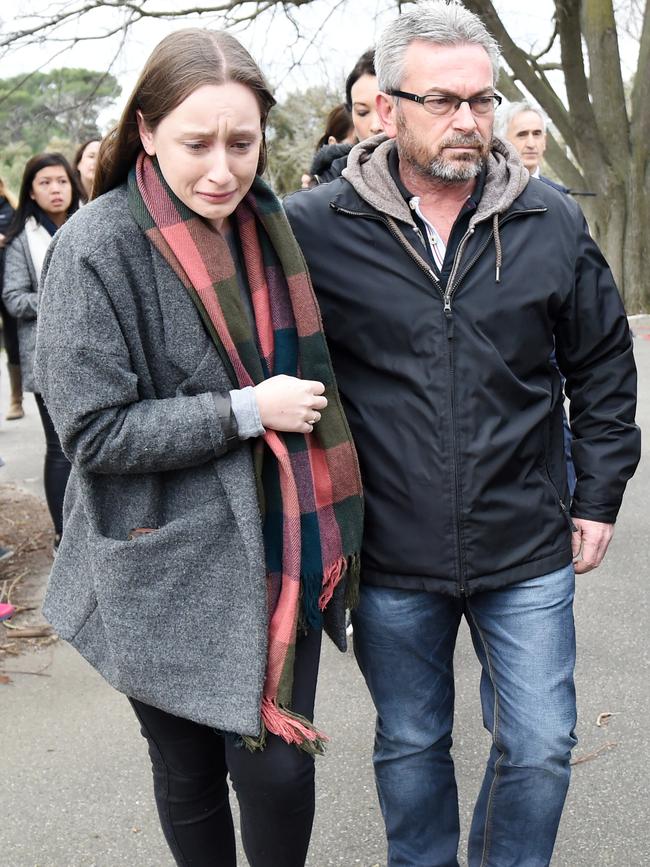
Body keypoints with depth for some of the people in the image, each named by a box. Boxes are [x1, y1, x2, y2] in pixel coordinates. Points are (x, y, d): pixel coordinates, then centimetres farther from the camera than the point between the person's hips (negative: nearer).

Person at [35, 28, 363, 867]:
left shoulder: (271, 222, 5)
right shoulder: (97, 249, -14)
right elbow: (94, 431, -16)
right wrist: (247, 411, -18)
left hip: (280, 554, 4)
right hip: (171, 571, -4)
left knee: (280, 769, 7)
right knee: (190, 773, 13)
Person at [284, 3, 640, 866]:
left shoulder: (553, 223, -2)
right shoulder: (316, 228, -9)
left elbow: (604, 366, 8)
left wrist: (598, 496, 6)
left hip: (528, 550, 1)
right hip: (392, 559, -1)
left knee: (540, 747, 11)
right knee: (410, 746, 19)